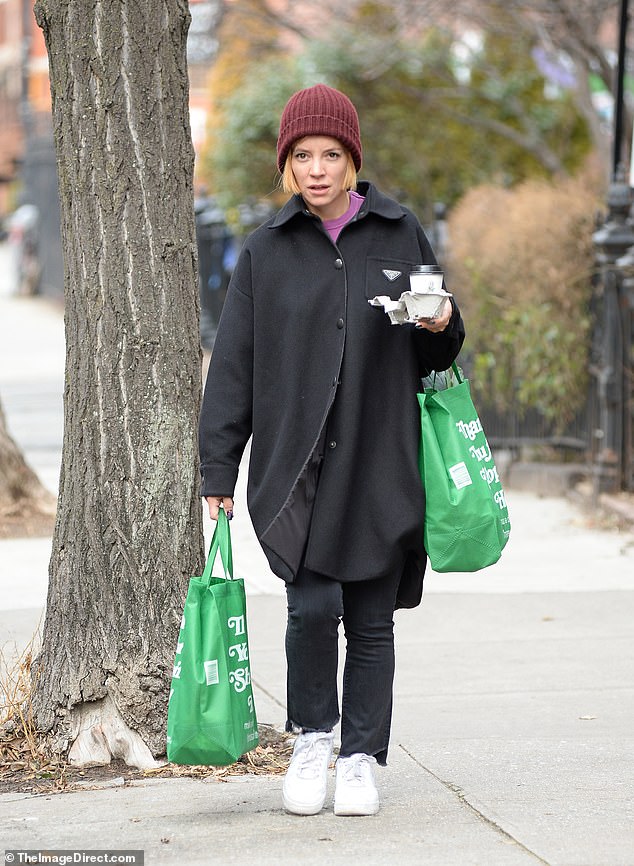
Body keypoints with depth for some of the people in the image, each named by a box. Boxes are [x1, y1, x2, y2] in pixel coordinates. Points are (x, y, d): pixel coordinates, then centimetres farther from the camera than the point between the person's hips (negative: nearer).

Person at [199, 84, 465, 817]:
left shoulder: (400, 236, 6)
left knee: (371, 619, 5)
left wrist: (442, 327, -9)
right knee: (313, 605, -15)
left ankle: (361, 758, 18)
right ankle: (312, 736, 9)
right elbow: (233, 366, 5)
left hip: (381, 464, 1)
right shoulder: (267, 251, 4)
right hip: (294, 466, -1)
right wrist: (217, 474, 1)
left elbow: (433, 357, 15)